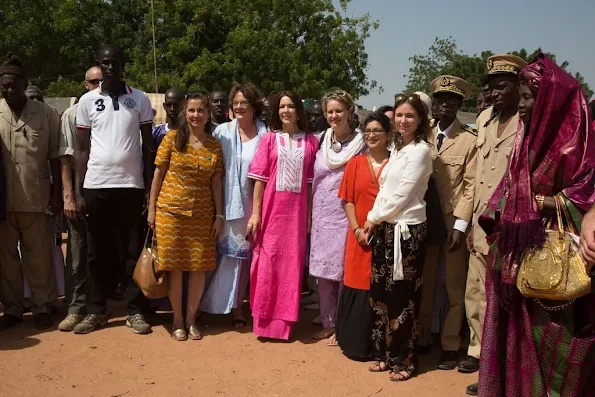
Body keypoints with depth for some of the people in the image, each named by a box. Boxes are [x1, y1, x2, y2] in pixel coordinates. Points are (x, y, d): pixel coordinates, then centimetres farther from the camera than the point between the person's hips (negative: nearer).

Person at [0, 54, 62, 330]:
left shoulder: (45, 114, -1)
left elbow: (55, 157, 2)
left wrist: (57, 194, 0)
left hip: (35, 198, -1)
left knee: (39, 255, 7)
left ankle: (42, 306, 19)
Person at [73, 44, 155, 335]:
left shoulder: (140, 99, 4)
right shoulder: (87, 101, 5)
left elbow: (148, 145, 7)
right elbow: (81, 148, 6)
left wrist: (150, 185, 1)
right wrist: (77, 191, 1)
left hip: (131, 184, -1)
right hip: (96, 185, 1)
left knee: (133, 251, 4)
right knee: (97, 252, 8)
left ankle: (136, 311, 13)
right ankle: (96, 311, 19)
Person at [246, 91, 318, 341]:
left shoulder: (311, 142, 4)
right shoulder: (269, 138, 2)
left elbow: (311, 182, 4)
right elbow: (260, 178, 0)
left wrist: (310, 215, 0)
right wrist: (255, 213, -5)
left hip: (297, 211, 1)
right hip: (271, 209, -1)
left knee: (292, 264, 6)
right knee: (267, 263, 4)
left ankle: (284, 323, 19)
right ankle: (264, 321, 18)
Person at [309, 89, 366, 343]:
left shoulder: (360, 145, -5)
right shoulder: (321, 142, 9)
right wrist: (311, 215, 12)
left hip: (345, 217, -5)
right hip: (321, 216, 5)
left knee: (343, 274, 0)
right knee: (322, 273, 10)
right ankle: (328, 324, 24)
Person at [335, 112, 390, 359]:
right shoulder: (355, 163, 7)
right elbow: (348, 200, 5)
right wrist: (357, 228, -8)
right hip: (360, 236, 2)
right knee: (357, 288, 5)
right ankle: (355, 342, 21)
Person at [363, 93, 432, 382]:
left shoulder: (420, 150, -8)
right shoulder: (398, 149, 16)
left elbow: (402, 193, -13)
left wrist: (374, 218, -6)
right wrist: (372, 221, 3)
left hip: (407, 229, -8)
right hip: (385, 228, 8)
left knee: (402, 295, -1)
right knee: (380, 291, 9)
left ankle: (404, 360, 12)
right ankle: (387, 353, 22)